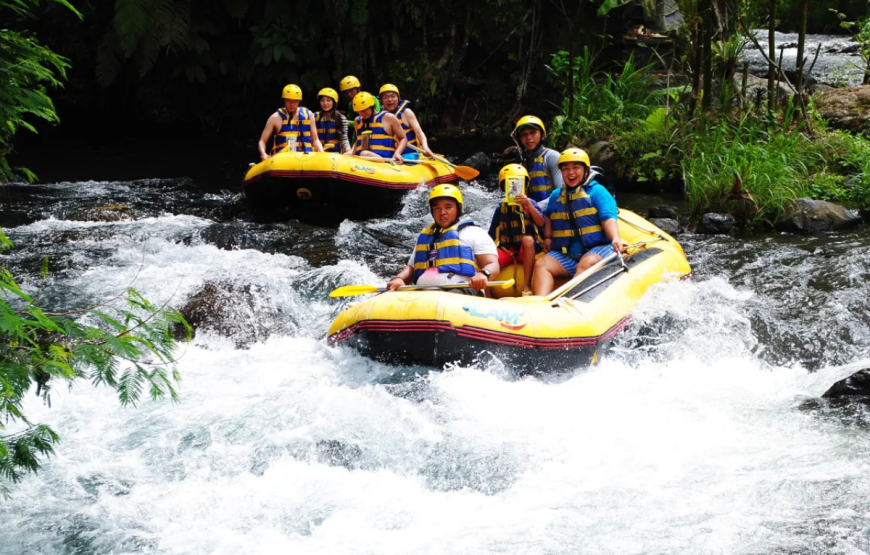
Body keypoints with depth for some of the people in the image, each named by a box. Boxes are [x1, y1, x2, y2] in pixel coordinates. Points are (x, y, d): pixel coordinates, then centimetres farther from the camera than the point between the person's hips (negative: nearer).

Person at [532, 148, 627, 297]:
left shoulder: (597, 191, 1)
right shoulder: (556, 195, 18)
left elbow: (608, 218, -12)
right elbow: (548, 217, 36)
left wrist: (615, 238, -31)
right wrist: (547, 237, 18)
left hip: (597, 248, -5)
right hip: (565, 254, 5)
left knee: (588, 263, -36)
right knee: (541, 264, -20)